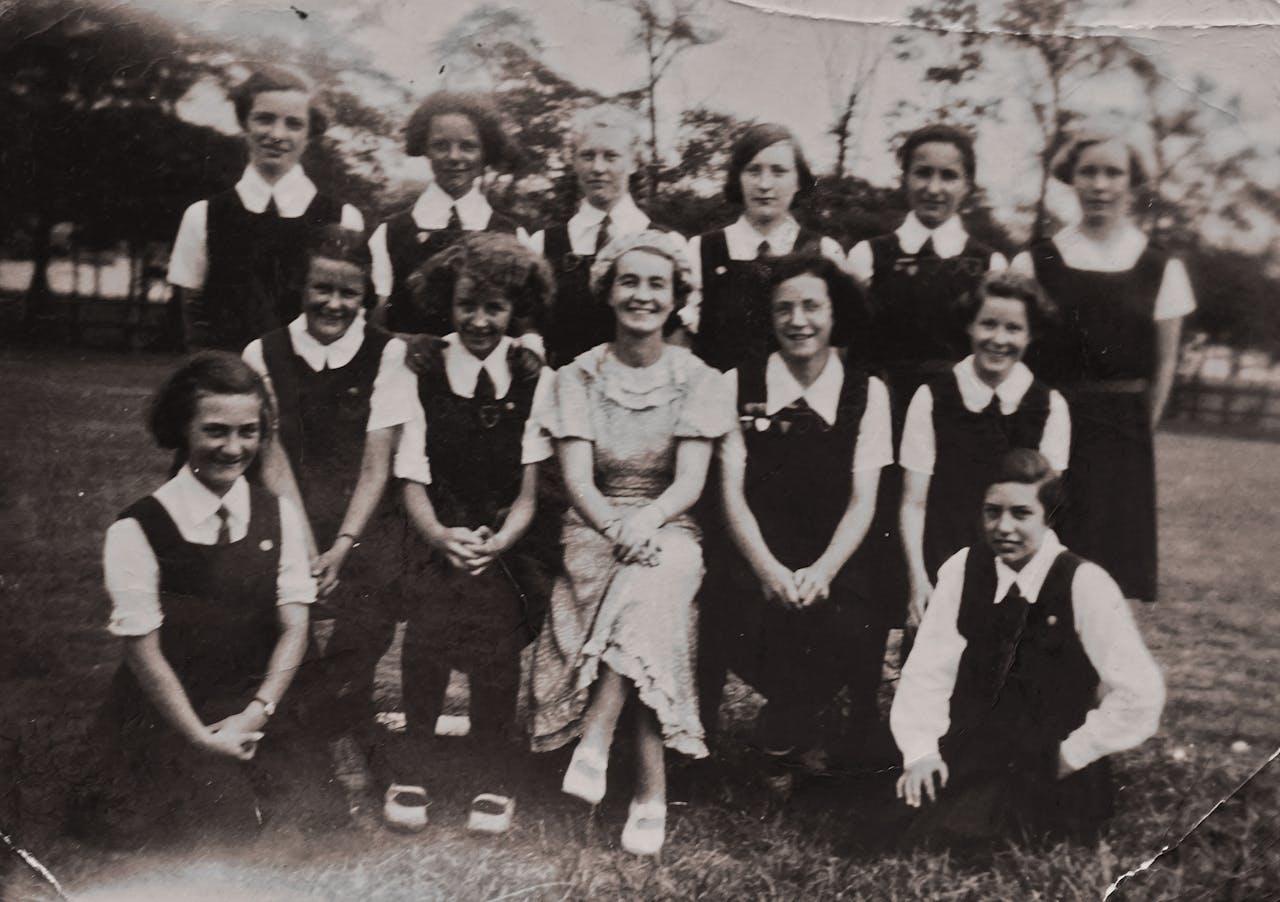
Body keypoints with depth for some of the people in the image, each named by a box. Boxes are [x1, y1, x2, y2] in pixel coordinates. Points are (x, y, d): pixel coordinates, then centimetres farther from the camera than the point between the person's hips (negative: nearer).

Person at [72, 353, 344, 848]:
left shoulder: (279, 516, 2)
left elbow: (294, 627, 0)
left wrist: (257, 713, -11)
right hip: (168, 719, -3)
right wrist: (203, 738, -12)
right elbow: (144, 652, -9)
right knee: (227, 829, -17)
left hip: (257, 713, 4)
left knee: (319, 817, -11)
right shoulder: (137, 530, -10)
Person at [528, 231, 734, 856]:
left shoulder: (698, 381, 5)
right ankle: (651, 793, -27)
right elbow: (577, 480, -5)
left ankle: (594, 745, -29)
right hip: (593, 533, 0)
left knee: (647, 590, -36)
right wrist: (618, 527, -27)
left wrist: (646, 520, -28)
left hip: (669, 534, 0)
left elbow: (690, 483, -6)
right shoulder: (577, 378, 6)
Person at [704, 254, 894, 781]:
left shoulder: (866, 392, 7)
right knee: (751, 618, -29)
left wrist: (821, 572, -15)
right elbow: (732, 492, 1)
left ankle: (782, 738, 4)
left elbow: (863, 501, 1)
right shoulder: (740, 385, 6)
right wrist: (769, 570, -15)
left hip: (833, 566, 1)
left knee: (850, 632, -26)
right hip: (754, 562, 0)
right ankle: (799, 729, 2)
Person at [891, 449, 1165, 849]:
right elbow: (928, 669, 0)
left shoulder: (1084, 584, -9)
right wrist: (921, 751, -13)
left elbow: (1139, 696, -10)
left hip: (1054, 785, -4)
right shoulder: (962, 569, 2)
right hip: (963, 763, 4)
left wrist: (1069, 755, -7)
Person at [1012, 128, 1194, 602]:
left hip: (1122, 437, 0)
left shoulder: (1162, 269, 4)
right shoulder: (1035, 262, 3)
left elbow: (1164, 363, 8)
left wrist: (1139, 432, 5)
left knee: (1107, 572, 2)